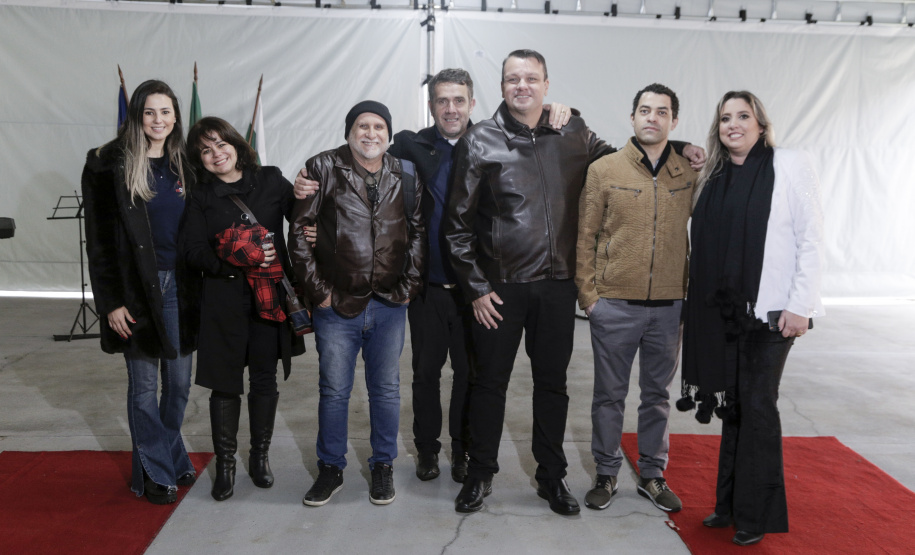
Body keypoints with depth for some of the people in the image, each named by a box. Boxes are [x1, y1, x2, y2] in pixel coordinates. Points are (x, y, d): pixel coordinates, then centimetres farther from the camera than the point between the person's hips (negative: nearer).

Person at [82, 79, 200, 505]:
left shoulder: (183, 166, 9)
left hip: (179, 286, 4)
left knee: (179, 382, 11)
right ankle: (154, 473, 19)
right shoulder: (110, 165, -4)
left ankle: (172, 459, 30)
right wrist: (110, 301, -11)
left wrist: (198, 289, 3)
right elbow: (99, 239, -6)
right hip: (137, 289, -4)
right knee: (144, 385, 4)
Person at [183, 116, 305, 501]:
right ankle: (225, 464, 19)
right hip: (224, 300, 0)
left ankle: (260, 456, 26)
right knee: (226, 382, 4)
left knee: (265, 379, 8)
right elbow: (194, 252, -2)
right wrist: (236, 260, -16)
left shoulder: (271, 181, 6)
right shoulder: (201, 198, 6)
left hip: (271, 294, 0)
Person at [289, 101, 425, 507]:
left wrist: (409, 285, 2)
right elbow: (299, 232, -3)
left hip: (389, 305, 2)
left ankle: (383, 466, 28)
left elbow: (419, 232, 9)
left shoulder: (404, 177, 5)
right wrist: (317, 290, -5)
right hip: (337, 305, -2)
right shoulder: (324, 169, -2)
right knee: (334, 391, 8)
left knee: (386, 389, 12)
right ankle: (331, 469, 25)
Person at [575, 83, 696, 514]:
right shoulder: (604, 169, -2)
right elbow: (585, 236, 0)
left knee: (658, 394, 14)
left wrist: (690, 292, 5)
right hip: (614, 305, -2)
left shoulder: (690, 173, 4)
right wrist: (587, 293, -5)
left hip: (669, 306, 2)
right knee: (610, 394, 8)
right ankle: (606, 474, 24)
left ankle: (653, 475, 29)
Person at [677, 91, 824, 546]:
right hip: (723, 310, 5)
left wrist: (800, 306, -12)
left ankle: (756, 514, 12)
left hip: (772, 309, -5)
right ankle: (730, 502, 23)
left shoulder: (791, 166, -5)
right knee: (733, 403, 11)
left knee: (757, 405, -2)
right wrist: (697, 304, 6)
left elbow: (812, 240, -8)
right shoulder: (713, 177, 10)